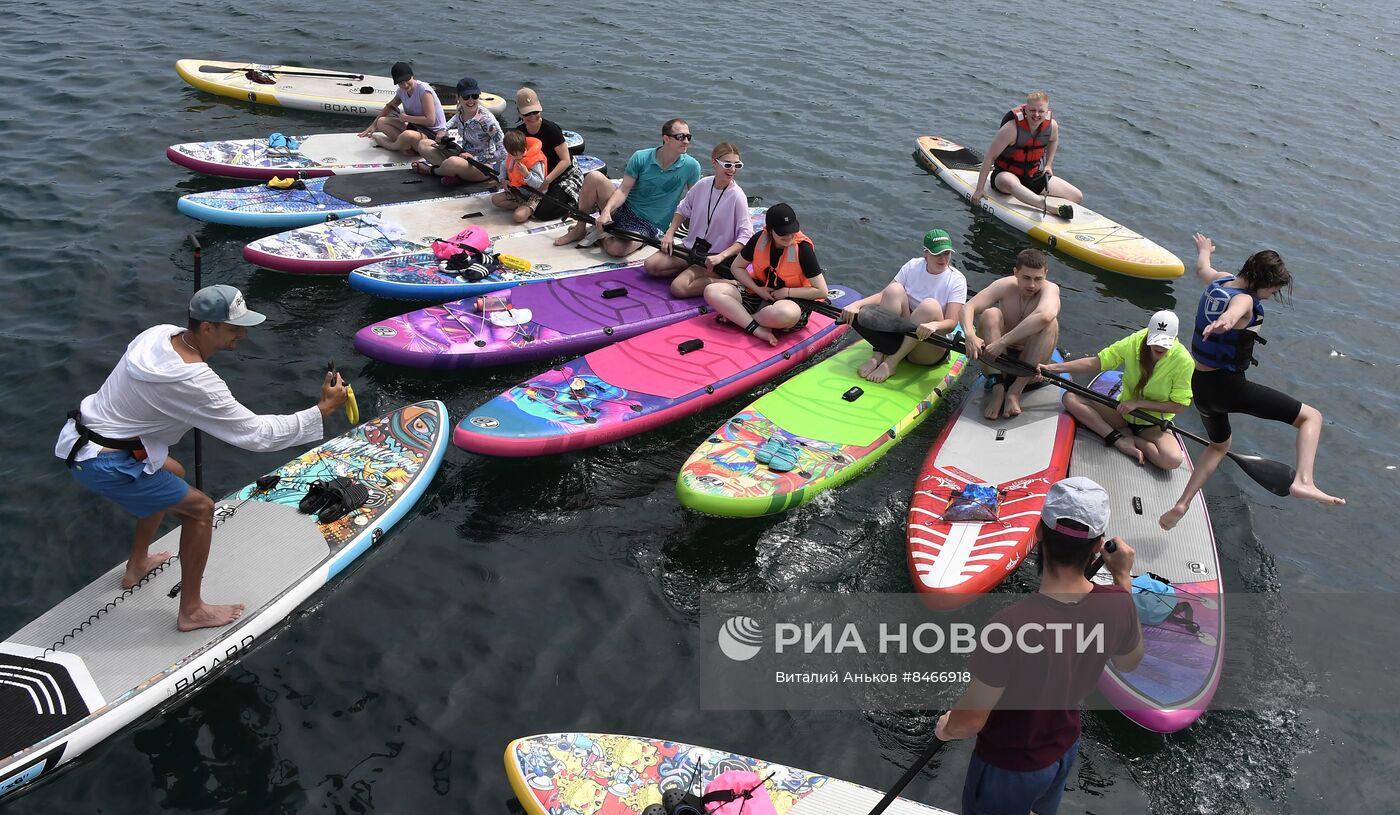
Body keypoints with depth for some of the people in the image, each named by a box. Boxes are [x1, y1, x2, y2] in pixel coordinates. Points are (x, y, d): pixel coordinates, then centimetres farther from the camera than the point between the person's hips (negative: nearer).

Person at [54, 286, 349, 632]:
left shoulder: (162, 332, -4)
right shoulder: (194, 381, -29)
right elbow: (257, 434, -26)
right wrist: (323, 410, -23)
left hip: (83, 433, 9)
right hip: (103, 464, -9)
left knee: (173, 474, 30)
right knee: (200, 509, -1)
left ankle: (136, 566, 45)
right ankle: (191, 611, 10)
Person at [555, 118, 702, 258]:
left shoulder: (691, 167, -9)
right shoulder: (640, 158, -7)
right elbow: (624, 189, -11)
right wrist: (606, 211, -27)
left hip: (648, 226, -2)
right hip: (624, 209, 2)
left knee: (616, 249, -35)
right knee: (594, 177, -22)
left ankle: (602, 236, 3)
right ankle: (579, 230, -4)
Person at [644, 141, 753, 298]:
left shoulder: (737, 196, -17)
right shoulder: (704, 184, -3)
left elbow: (746, 236, -18)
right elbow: (683, 209, 14)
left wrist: (721, 257, -28)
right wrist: (669, 233, 0)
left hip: (716, 256, -6)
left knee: (679, 287, -24)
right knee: (651, 265, -8)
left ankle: (727, 281, -8)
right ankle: (693, 269, 4)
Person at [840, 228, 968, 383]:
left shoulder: (957, 280, -5)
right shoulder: (913, 266, 3)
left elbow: (951, 323, -16)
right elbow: (883, 296, -2)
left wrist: (934, 325, -39)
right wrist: (857, 304, -21)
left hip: (928, 351, -2)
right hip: (899, 337, 3)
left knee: (930, 305, -32)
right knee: (894, 289, -20)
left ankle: (892, 362, -29)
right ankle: (879, 354, -25)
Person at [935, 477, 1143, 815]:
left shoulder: (1012, 625, -41)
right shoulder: (1117, 605, -23)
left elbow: (971, 721, -27)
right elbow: (1130, 662, 3)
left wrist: (946, 728, -4)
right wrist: (1124, 578, 4)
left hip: (1009, 769, -5)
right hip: (1065, 750, 5)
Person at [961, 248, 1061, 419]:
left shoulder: (1050, 289, -15)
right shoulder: (1005, 286, -9)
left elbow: (1044, 316, -40)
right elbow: (968, 307, -21)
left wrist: (1002, 342, -45)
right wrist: (970, 335, -43)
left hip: (1030, 362, -1)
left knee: (1051, 322, -25)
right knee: (990, 314, -22)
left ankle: (1015, 390, -28)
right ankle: (997, 388, -31)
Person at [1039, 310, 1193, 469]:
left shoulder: (1184, 361, -19)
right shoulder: (1135, 342, -15)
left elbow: (1178, 406, -14)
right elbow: (1096, 363, -13)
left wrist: (1138, 403, -22)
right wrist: (1053, 368, -21)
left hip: (1153, 424, -2)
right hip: (1124, 410, 3)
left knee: (1172, 460, -34)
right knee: (1071, 398, -18)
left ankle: (1123, 434, -11)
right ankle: (1120, 440, -24)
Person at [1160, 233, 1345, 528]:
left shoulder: (1219, 281, 6)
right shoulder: (1243, 300, -19)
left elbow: (1202, 268, 30)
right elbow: (1233, 312, -45)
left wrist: (1203, 249, 53)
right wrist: (1225, 321, -69)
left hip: (1200, 384, 9)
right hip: (1228, 386, -9)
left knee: (1219, 445, 31)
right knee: (1311, 416, -3)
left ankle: (1181, 505, 20)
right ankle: (1303, 482, -23)